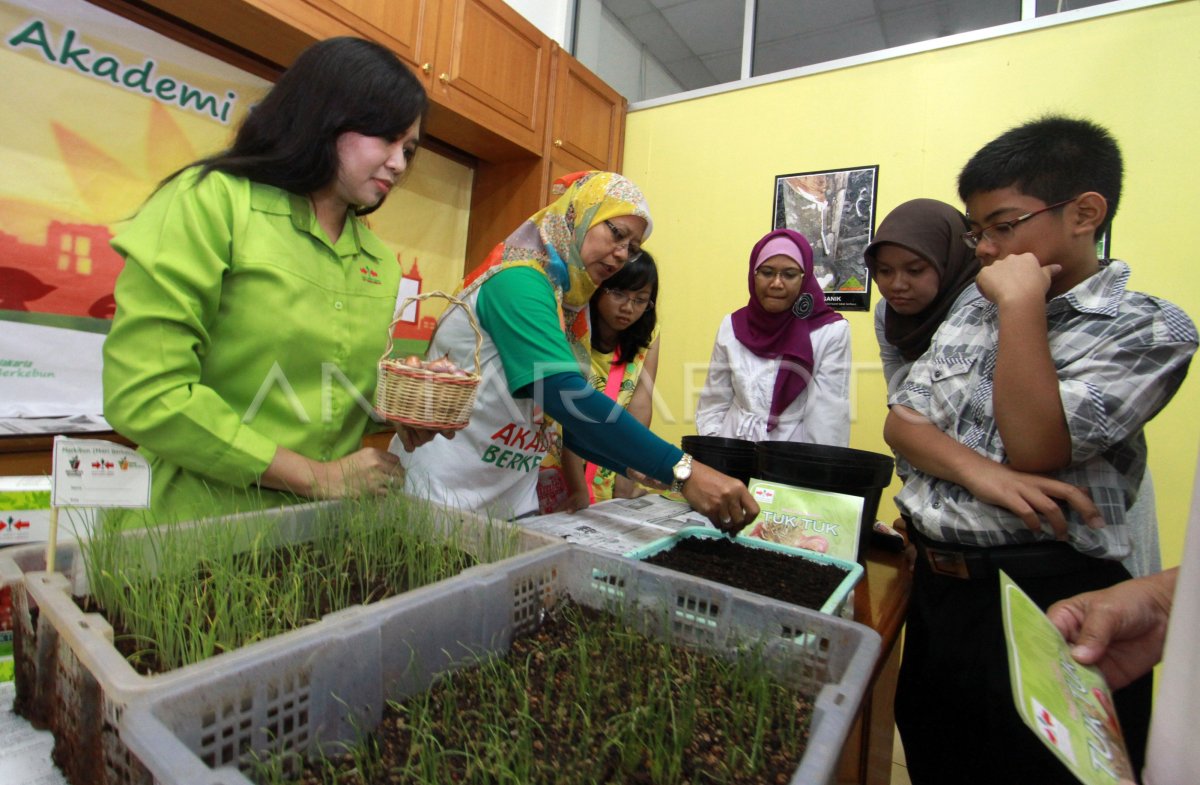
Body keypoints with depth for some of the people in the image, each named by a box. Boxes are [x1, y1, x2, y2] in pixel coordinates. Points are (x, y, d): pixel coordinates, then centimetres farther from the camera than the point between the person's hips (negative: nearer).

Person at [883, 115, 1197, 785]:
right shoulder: (975, 312, 9)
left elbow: (1033, 446, -21)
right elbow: (902, 420, 1)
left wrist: (1021, 305, -15)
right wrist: (978, 471, -18)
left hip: (1045, 603, -5)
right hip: (935, 581, 6)